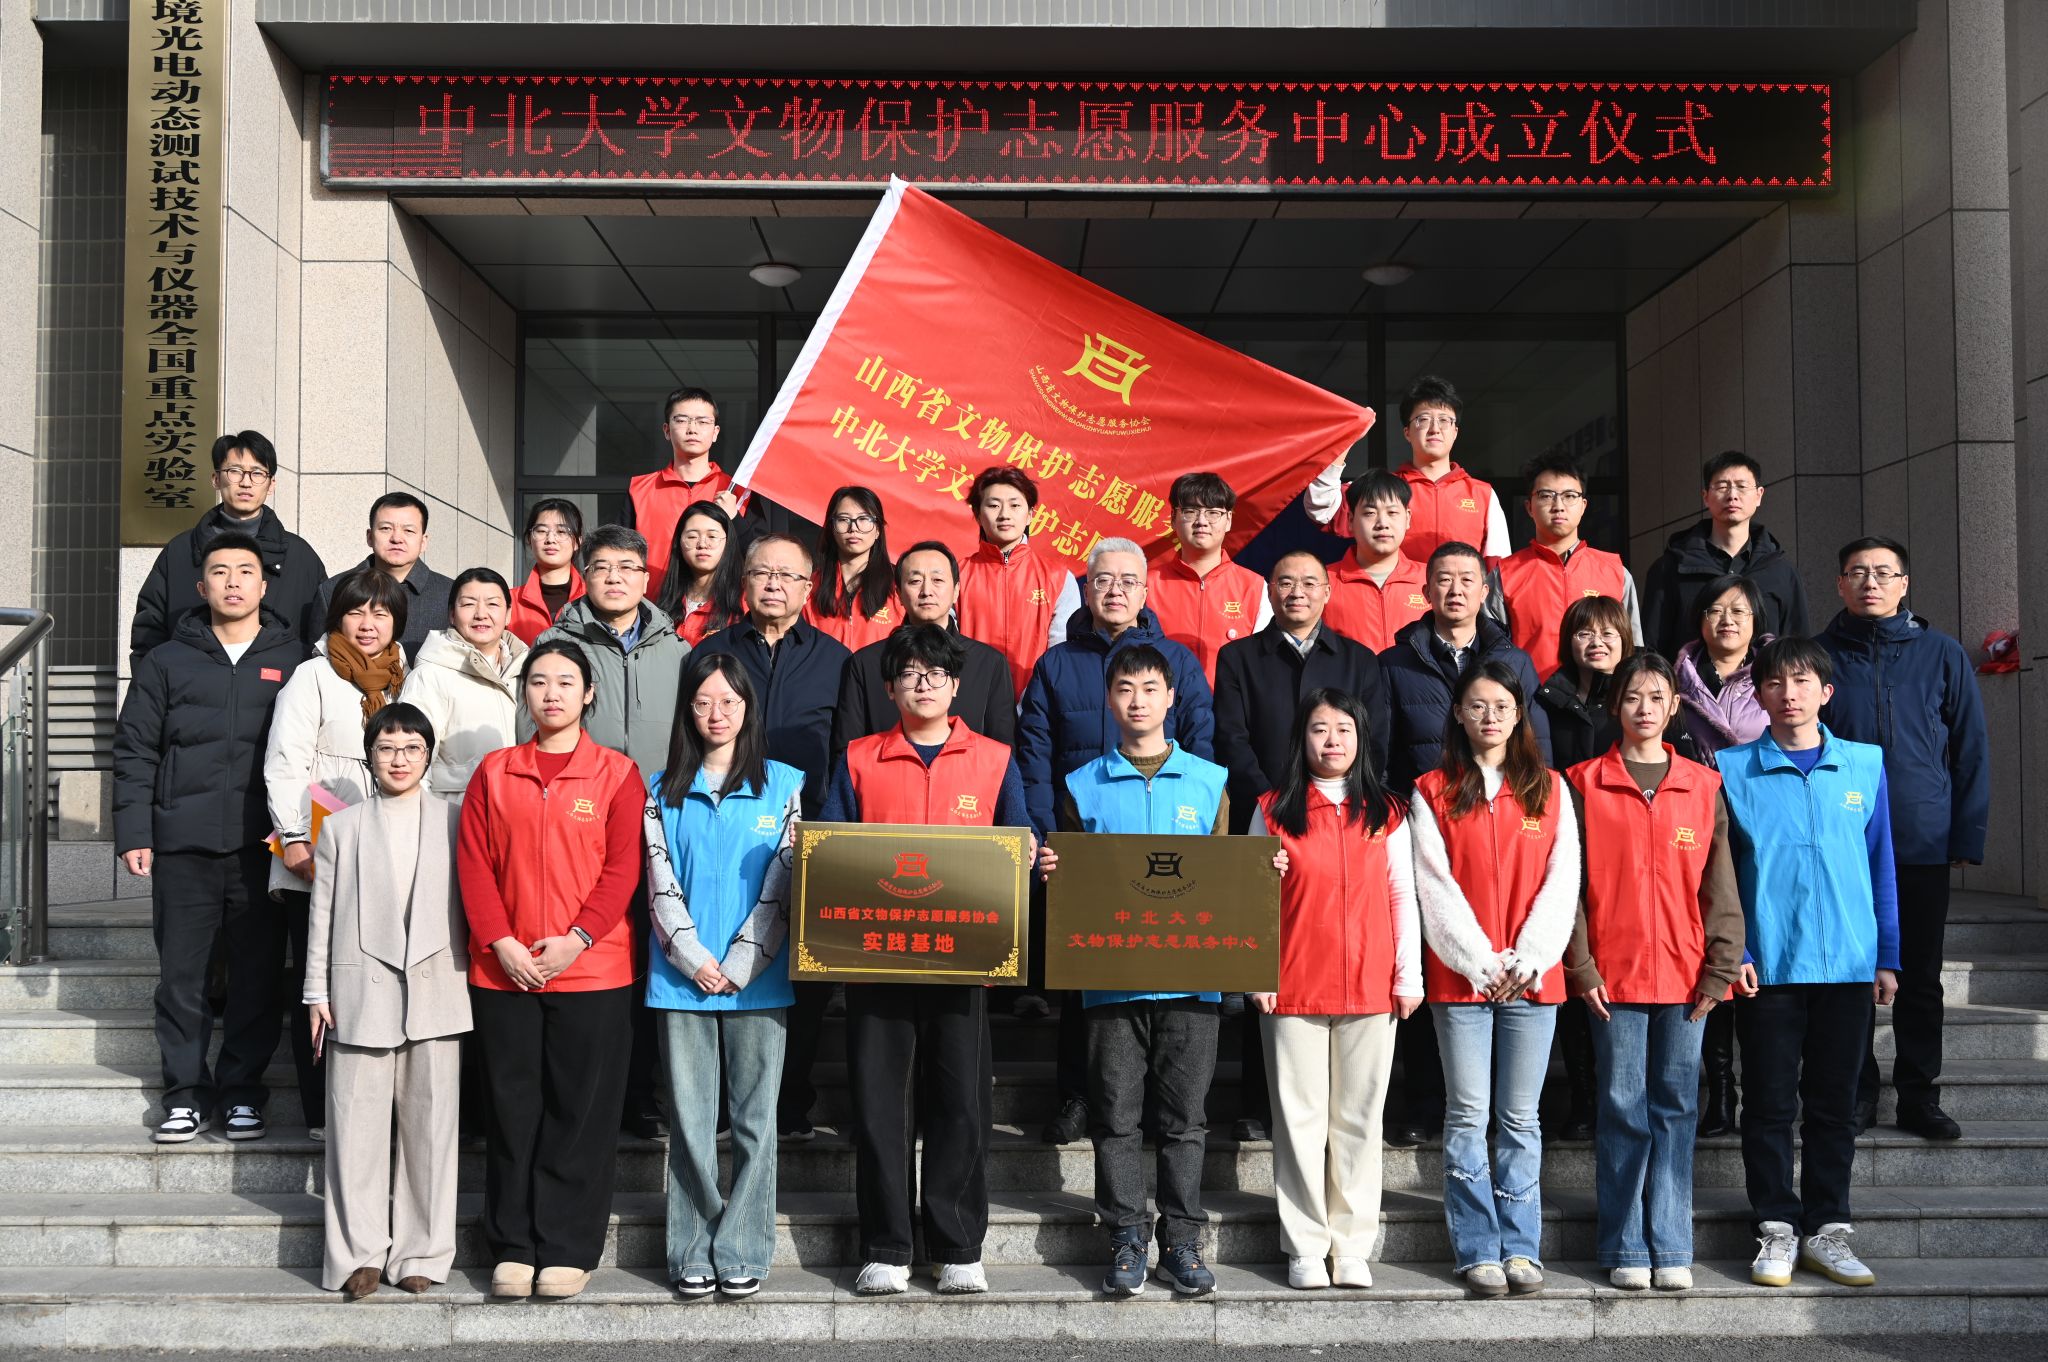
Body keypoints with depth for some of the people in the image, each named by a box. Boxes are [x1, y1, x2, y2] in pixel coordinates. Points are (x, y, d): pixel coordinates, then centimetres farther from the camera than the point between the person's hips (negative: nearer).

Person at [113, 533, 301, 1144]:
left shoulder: (293, 660, 8)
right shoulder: (166, 662, 11)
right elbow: (134, 751, 9)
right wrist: (133, 833, 0)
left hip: (263, 847, -1)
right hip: (182, 846, 1)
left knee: (258, 974, 3)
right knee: (181, 974, 4)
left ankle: (242, 1089, 15)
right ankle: (187, 1092, 15)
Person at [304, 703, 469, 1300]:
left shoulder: (455, 821, 8)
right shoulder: (340, 828, 11)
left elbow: (473, 903, 7)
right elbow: (322, 916, 9)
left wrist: (473, 979, 1)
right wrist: (316, 995, 5)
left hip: (435, 993, 0)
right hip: (361, 993, 0)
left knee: (430, 1125, 2)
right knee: (357, 1126, 0)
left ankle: (421, 1253, 11)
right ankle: (359, 1253, 9)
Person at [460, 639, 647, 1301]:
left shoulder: (618, 774, 3)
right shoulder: (494, 773, 10)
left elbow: (624, 866, -3)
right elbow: (473, 863, 4)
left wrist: (577, 939, -14)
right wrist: (501, 942, -9)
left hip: (592, 970, -2)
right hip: (503, 970, 2)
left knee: (581, 1113, 2)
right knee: (512, 1110, 7)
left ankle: (568, 1251, 10)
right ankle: (513, 1249, 16)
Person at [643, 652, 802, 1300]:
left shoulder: (783, 785, 4)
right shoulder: (664, 791, 9)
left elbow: (782, 884, -1)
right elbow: (660, 884, 2)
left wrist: (739, 964, -9)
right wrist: (694, 958, -9)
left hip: (757, 978, -1)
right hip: (683, 977, 1)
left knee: (754, 1118, 3)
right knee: (690, 1119, 4)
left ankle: (743, 1250, 10)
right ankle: (693, 1252, 12)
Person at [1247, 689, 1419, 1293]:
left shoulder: (1386, 814, 8)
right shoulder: (1273, 811, 4)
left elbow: (1402, 896, 8)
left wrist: (1409, 975, 3)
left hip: (1370, 989, 1)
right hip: (1295, 988, -1)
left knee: (1359, 1118, 6)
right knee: (1300, 1117, 2)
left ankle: (1352, 1244, 15)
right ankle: (1306, 1247, 11)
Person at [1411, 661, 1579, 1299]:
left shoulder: (1549, 789, 9)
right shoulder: (1432, 793, 3)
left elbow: (1562, 882, 2)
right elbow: (1437, 888, -3)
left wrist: (1527, 960, -9)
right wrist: (1484, 962, -11)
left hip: (1532, 977, 1)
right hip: (1459, 976, -1)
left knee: (1521, 1118, 6)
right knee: (1468, 1116, 1)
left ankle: (1521, 1247, 13)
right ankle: (1478, 1251, 8)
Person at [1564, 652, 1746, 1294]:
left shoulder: (1703, 787, 8)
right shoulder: (1584, 784, 2)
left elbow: (1719, 887, 6)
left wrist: (1719, 969, -2)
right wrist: (1581, 966, -7)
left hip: (1684, 975, 2)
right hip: (1613, 975, -1)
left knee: (1676, 1108, 5)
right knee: (1623, 1109, 3)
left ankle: (1671, 1248, 12)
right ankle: (1626, 1248, 11)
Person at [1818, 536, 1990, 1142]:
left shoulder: (1940, 653, 2)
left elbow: (1971, 748, 4)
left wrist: (1968, 835, -2)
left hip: (1923, 844, 0)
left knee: (1920, 977, 8)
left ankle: (1919, 1096, 19)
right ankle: (1857, 1093, 18)